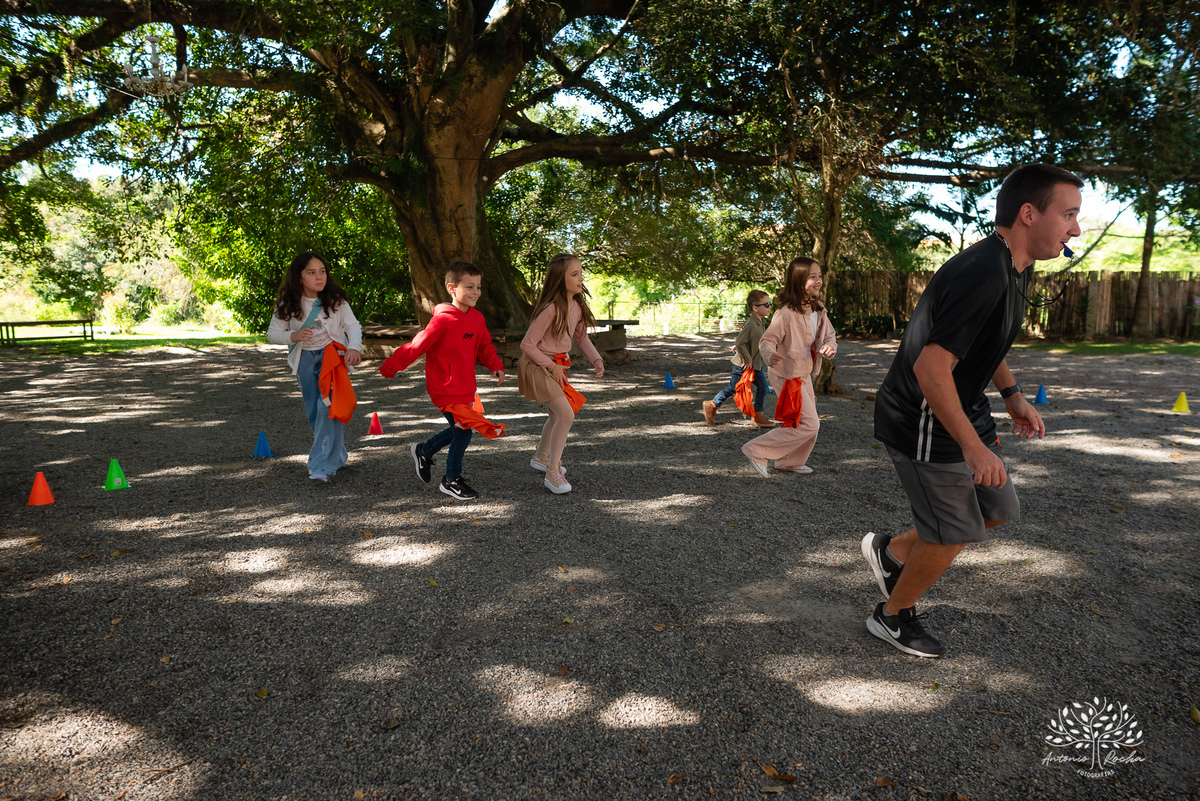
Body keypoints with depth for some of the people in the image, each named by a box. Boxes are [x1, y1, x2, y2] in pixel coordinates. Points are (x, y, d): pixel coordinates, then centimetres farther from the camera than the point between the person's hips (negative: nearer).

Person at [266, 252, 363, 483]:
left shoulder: (336, 300, -9)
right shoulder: (287, 305, -6)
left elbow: (353, 325, -7)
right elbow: (272, 333, -1)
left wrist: (354, 347, -27)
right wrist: (293, 336, -22)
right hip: (305, 360, 3)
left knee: (327, 408, -17)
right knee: (314, 412, 9)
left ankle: (322, 465, -15)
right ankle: (337, 454, 31)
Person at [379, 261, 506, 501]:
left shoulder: (476, 318, 2)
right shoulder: (442, 320, -20)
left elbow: (484, 346, 14)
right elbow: (417, 346, -17)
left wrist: (495, 365, -4)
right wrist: (389, 367, -8)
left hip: (465, 387, 8)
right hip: (446, 389, -8)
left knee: (460, 429, 18)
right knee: (463, 431, -4)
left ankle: (424, 451, 43)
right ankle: (451, 481, 18)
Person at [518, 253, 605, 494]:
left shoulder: (577, 306, -3)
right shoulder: (551, 309, -26)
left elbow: (582, 337, 13)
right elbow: (527, 344, -21)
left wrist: (596, 359, -1)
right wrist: (551, 366, -18)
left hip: (556, 365, 9)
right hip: (537, 365, -9)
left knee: (556, 415, 22)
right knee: (566, 414, -17)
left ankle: (541, 458, 46)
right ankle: (552, 472, -4)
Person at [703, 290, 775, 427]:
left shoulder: (761, 322, 5)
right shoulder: (751, 324, -26)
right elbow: (739, 342, -30)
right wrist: (747, 358, -22)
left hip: (756, 363, 9)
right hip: (743, 364, -9)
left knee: (762, 387, 6)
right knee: (733, 388, 4)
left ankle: (758, 415, 14)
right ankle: (711, 405, 22)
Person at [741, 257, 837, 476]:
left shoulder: (819, 311, 1)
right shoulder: (786, 313, -22)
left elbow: (830, 334, 12)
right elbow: (767, 341, -19)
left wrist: (830, 346, -12)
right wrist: (770, 355, -41)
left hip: (804, 375, 9)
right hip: (787, 376, -9)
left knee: (811, 426, 16)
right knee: (808, 424, -11)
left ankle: (790, 462, 36)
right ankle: (757, 451, -5)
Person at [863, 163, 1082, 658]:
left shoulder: (1015, 269, 7)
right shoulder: (984, 276, -27)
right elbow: (931, 367, -32)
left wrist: (1012, 394, 16)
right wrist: (974, 447, -26)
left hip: (962, 409, 10)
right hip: (923, 422, -10)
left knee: (998, 511, 16)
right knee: (954, 534, 2)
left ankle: (892, 551, 31)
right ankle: (893, 617, 25)